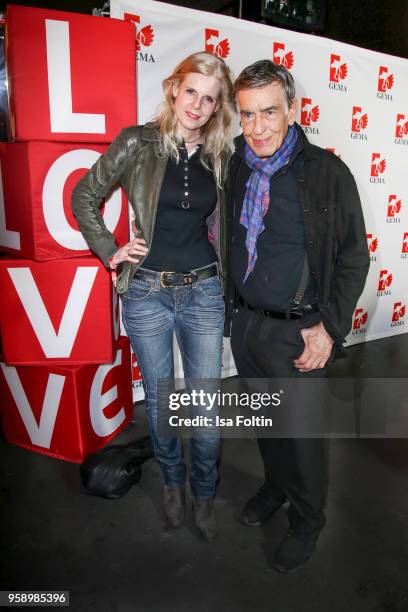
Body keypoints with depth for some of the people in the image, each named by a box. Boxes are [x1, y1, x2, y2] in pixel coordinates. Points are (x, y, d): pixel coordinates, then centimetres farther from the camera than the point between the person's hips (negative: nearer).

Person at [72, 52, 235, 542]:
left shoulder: (220, 155, 5)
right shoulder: (137, 143, -4)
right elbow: (84, 197, 4)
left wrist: (227, 274, 7)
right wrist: (110, 252, -2)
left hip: (203, 291, 2)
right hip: (146, 292, -1)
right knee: (159, 399, 13)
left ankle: (204, 493, 31)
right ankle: (172, 481, 39)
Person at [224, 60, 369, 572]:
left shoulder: (327, 173, -13)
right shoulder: (234, 168, 0)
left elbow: (353, 257, -8)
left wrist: (329, 327, -13)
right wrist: (231, 308, 7)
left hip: (296, 330, -4)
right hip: (244, 322, 5)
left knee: (302, 430, 9)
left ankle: (307, 521, 35)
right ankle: (275, 486, 48)